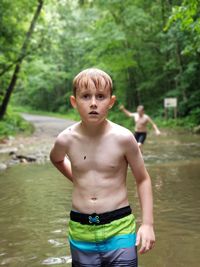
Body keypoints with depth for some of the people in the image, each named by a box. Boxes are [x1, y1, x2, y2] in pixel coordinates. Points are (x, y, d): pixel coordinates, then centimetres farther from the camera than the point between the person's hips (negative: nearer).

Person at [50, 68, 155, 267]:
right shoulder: (66, 139, -7)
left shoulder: (123, 138, -12)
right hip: (80, 232, 2)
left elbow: (143, 179, 0)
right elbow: (56, 159, 19)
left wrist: (148, 223, -4)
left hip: (119, 229, -2)